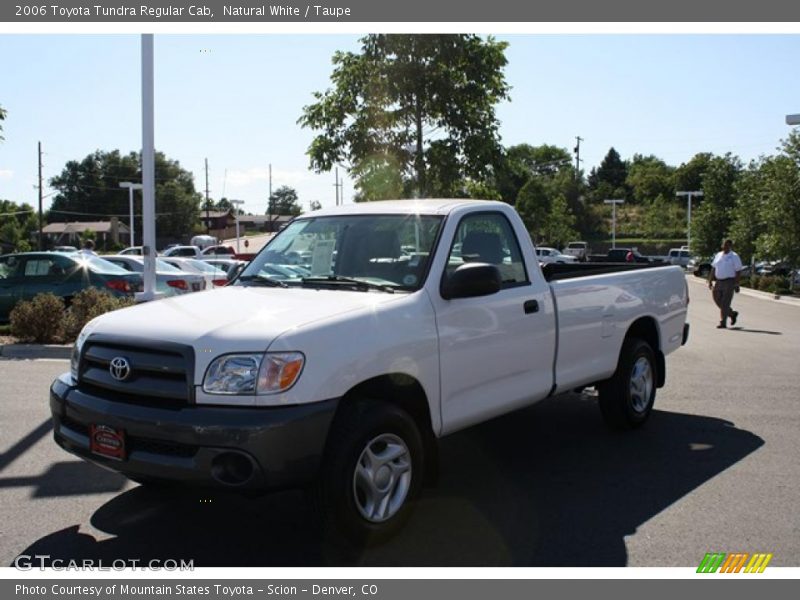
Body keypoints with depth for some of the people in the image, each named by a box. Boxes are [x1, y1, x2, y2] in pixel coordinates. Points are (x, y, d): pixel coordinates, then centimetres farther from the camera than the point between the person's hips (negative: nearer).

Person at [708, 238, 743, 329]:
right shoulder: (718, 255, 12)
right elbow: (713, 269, 16)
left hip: (729, 282, -6)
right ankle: (732, 313, 29)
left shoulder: (734, 257, -4)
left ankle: (723, 322, -4)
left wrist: (736, 284, -12)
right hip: (718, 282, 6)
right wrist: (710, 281, 10)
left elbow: (738, 271, -6)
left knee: (725, 303, -8)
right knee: (717, 300, 8)